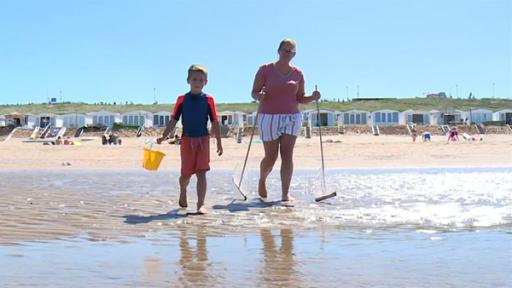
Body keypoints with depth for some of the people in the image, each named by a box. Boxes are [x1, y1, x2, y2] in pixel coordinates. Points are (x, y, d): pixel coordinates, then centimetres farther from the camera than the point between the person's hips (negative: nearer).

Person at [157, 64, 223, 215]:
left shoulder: (208, 100, 0)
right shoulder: (182, 99, 2)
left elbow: (215, 123, 2)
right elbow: (173, 121, 5)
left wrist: (219, 143, 1)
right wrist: (163, 136, -2)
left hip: (203, 140, -1)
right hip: (187, 140, 1)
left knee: (201, 173, -6)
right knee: (186, 173, 10)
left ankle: (201, 205, -3)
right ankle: (182, 192, 41)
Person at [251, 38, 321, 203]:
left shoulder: (297, 74, 8)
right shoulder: (265, 70, -1)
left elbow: (300, 98, 12)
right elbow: (254, 92, -1)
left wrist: (312, 98, -8)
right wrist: (259, 96, -23)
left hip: (292, 118, 3)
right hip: (269, 117, -2)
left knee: (287, 155, -5)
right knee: (271, 156, 2)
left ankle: (286, 194, -4)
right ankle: (262, 180, 32)